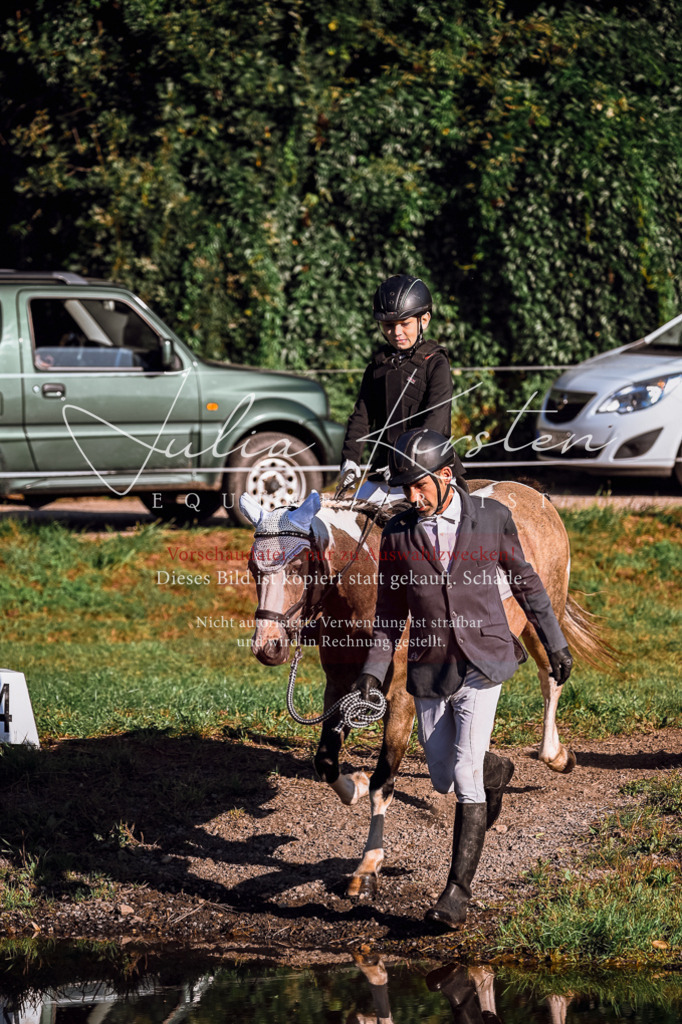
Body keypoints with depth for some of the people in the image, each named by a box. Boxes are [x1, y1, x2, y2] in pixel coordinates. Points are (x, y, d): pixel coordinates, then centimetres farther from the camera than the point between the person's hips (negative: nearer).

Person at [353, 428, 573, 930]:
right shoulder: (398, 534, -3)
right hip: (429, 674, 3)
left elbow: (526, 582, 7)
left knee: (466, 779, -13)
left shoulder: (492, 518, -6)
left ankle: (458, 892, -8)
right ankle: (496, 771, 48)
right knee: (444, 779, 13)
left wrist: (555, 643, 12)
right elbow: (390, 611, 7)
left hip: (482, 667, -3)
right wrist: (373, 670, -4)